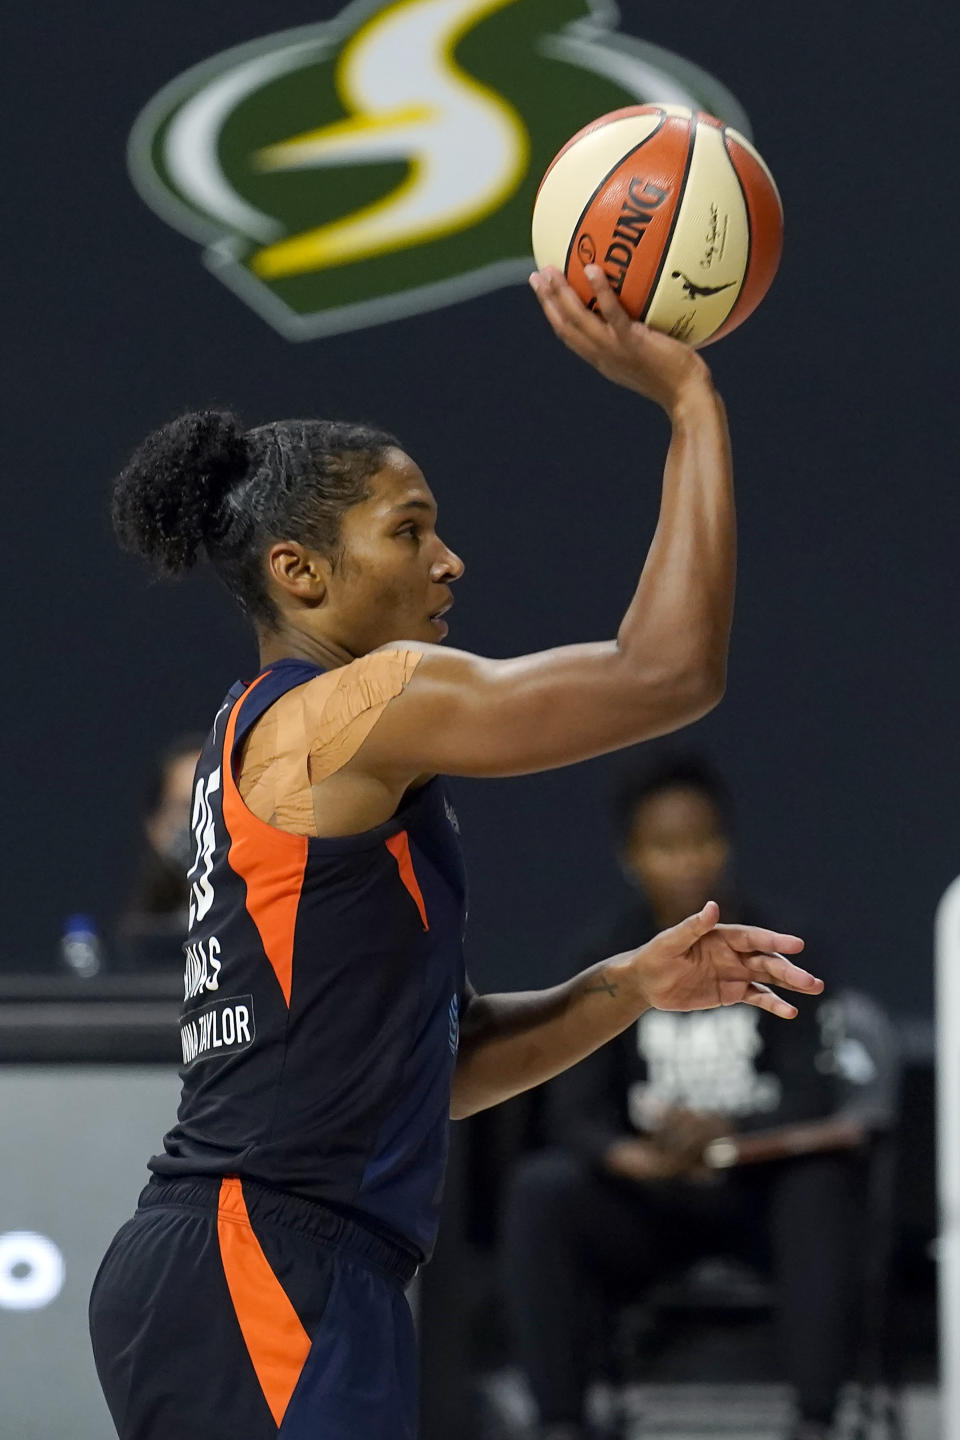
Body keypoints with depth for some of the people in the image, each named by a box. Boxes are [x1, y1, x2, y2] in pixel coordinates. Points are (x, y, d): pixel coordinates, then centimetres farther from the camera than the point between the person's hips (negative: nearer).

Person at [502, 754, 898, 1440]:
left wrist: (724, 1136, -29)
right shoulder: (609, 955, 1)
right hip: (651, 1201, 1)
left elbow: (813, 1097, -9)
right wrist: (632, 1156, -28)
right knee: (539, 1190, -27)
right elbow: (575, 1108, -5)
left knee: (823, 1179, -35)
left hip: (769, 1188, -1)